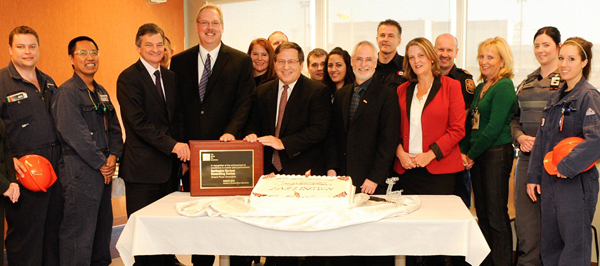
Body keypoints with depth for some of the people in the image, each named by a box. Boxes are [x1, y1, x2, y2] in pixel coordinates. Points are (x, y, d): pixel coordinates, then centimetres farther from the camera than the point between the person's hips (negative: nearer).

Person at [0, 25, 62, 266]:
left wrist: (62, 156, 12)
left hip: (55, 168, 6)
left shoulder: (48, 82, 15)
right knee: (25, 233, 1)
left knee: (54, 227, 14)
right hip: (24, 171, -6)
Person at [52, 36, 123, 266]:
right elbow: (75, 134, -17)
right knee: (79, 235, -5)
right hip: (80, 172, -8)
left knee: (103, 227, 15)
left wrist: (113, 156, 0)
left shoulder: (101, 92, 16)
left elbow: (114, 127, 16)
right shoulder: (67, 92, -10)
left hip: (103, 170, 8)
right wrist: (101, 163, -12)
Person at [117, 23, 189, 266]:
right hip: (143, 166, -6)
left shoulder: (171, 77, 14)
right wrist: (172, 145, -23)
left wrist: (183, 152, 3)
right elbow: (139, 121, -16)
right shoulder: (128, 78, -8)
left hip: (170, 164, 6)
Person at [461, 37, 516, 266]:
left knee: (497, 215, -2)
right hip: (477, 156, 8)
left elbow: (494, 128, -16)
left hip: (497, 154, -8)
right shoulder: (479, 88, 14)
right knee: (482, 214, 12)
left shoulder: (504, 86, -11)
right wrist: (464, 152, 4)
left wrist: (472, 154, -9)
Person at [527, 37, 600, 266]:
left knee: (575, 244, 1)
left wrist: (567, 166, -20)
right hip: (550, 181, 8)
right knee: (550, 247, 13)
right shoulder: (557, 97, 14)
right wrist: (533, 176, 12)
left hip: (576, 181, -8)